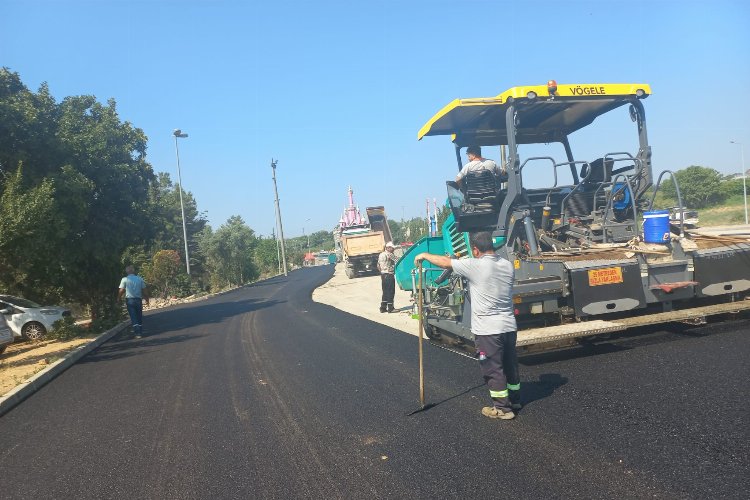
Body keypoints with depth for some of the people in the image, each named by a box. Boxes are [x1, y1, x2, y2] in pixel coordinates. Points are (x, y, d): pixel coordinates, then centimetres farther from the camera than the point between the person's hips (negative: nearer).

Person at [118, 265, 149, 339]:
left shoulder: (125, 279, -3)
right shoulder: (139, 279, 4)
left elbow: (121, 290, -8)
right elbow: (144, 290, 4)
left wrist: (119, 298, 8)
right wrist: (147, 298, 14)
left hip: (130, 300, -2)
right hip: (138, 299, 2)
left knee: (133, 317, 0)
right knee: (139, 317, 14)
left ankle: (137, 333, -6)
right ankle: (140, 332, 19)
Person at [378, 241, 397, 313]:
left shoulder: (381, 254, 13)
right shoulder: (389, 254, -13)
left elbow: (378, 266, 18)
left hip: (383, 275, 8)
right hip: (389, 275, -8)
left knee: (385, 292, 14)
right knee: (390, 292, -2)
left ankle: (383, 308, 15)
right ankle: (390, 308, 2)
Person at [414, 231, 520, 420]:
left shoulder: (475, 266, -17)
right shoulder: (507, 265, 3)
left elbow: (445, 262, -6)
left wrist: (424, 255, 8)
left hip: (488, 330, -7)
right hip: (509, 326, 7)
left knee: (493, 369, 4)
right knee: (510, 365, 19)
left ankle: (502, 408, 11)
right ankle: (515, 400, 34)